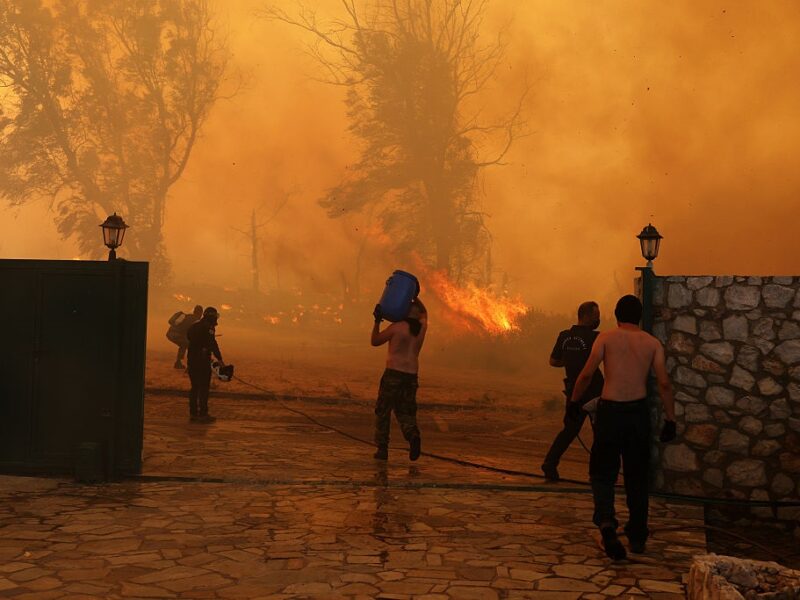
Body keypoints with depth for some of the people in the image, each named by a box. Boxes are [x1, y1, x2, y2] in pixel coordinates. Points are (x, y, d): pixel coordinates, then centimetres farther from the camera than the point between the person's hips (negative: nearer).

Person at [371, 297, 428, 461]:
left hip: (393, 374, -4)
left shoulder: (397, 327, -5)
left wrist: (377, 321, 12)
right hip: (411, 375, 4)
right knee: (405, 412, 11)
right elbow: (424, 312, 31)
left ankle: (382, 448, 5)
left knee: (383, 411, 8)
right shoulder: (422, 327, 8)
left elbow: (375, 341, 4)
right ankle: (413, 435, -19)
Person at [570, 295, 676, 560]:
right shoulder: (652, 343, 4)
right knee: (637, 476, 14)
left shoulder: (606, 338, -2)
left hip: (610, 410, -2)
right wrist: (670, 419, 5)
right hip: (638, 411, 2)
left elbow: (587, 374, -7)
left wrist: (574, 402, 5)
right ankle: (637, 536, 20)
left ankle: (606, 521, -18)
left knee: (603, 471, 6)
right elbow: (664, 384, 0)